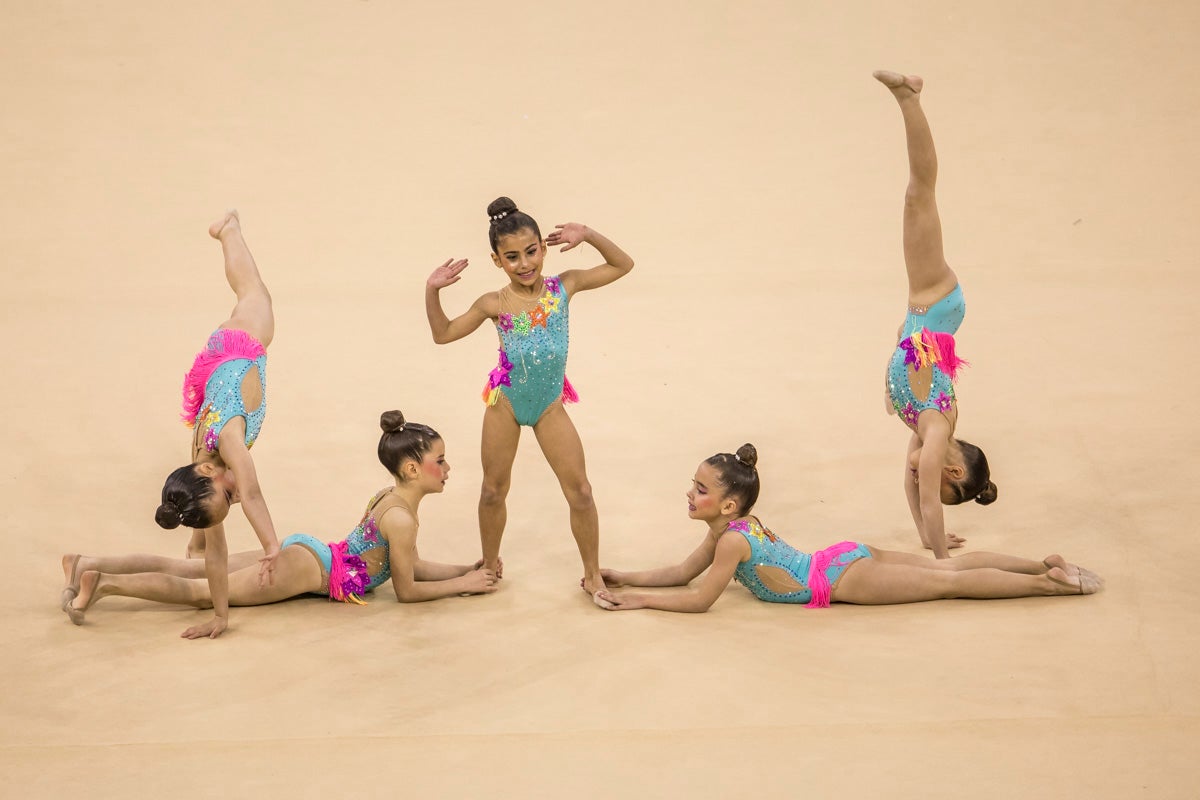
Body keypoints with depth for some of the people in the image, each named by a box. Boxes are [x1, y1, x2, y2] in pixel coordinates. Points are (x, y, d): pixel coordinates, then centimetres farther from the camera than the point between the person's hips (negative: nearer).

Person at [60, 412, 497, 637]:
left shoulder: (390, 496, 13)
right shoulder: (401, 518, -17)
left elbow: (410, 566, 22)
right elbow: (406, 590, -12)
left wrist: (464, 569, 16)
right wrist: (463, 585, -5)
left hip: (304, 551, 8)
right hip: (309, 567, -8)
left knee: (191, 569, 6)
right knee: (203, 591, -13)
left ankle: (86, 564, 3)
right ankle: (104, 583, -23)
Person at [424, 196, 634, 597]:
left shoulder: (563, 287, -6)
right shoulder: (494, 304, -7)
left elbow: (622, 265, 1)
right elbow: (443, 334, 5)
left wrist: (588, 236, -13)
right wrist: (432, 291, -9)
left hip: (550, 404, 0)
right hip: (505, 400, 0)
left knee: (580, 492, -1)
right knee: (493, 491, 12)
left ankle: (593, 575, 13)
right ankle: (490, 566, 32)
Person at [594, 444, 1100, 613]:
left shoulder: (732, 540, -22)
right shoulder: (727, 528, 4)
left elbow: (699, 600, -22)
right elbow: (682, 573, 13)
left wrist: (638, 600, -19)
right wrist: (622, 577, 6)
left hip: (845, 579, -8)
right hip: (846, 559, 8)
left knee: (949, 581, -4)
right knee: (947, 570, 12)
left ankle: (1051, 582, -1)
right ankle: (1045, 566, 15)